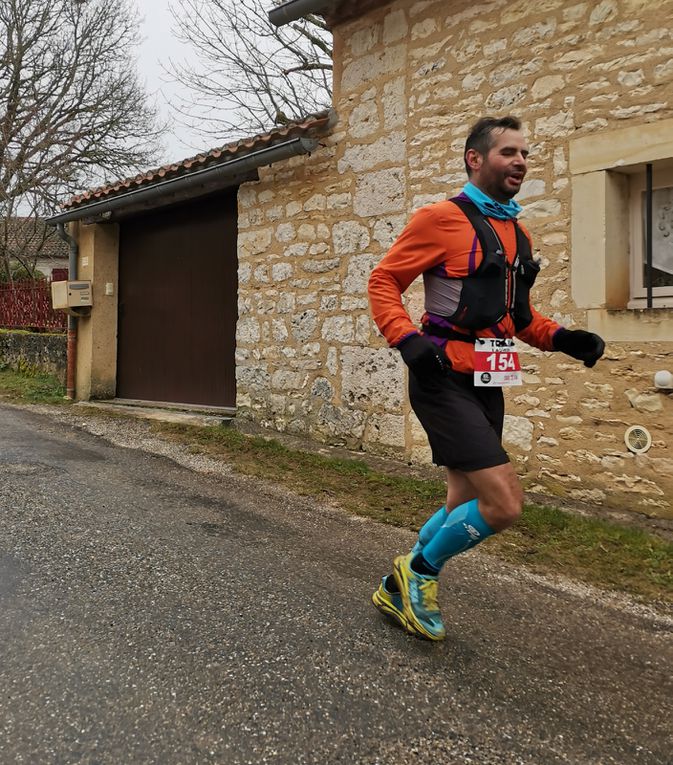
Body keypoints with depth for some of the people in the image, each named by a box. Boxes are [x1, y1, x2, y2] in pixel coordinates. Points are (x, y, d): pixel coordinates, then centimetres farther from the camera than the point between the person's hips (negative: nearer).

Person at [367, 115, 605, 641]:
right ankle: (419, 570, 11)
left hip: (486, 386, 9)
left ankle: (399, 590, 33)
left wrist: (561, 338, 7)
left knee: (466, 504, 14)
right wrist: (408, 340, -22)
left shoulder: (518, 235, 17)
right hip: (445, 381, -8)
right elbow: (383, 282, -7)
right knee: (505, 503, -15)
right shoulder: (441, 219, -7)